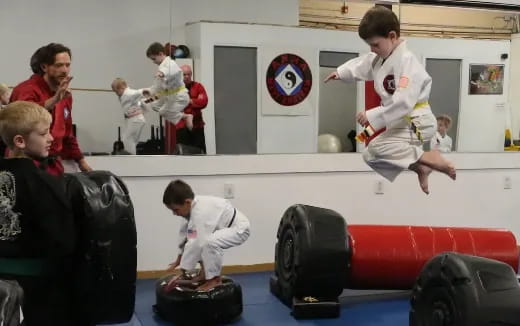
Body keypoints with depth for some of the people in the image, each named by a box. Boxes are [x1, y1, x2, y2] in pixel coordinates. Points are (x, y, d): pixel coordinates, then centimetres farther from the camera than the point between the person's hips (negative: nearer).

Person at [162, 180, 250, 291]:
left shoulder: (201, 213, -35)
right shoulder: (191, 206, -7)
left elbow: (198, 245, -35)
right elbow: (184, 233, 7)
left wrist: (183, 272, -27)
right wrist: (180, 258, 13)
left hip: (238, 228, -10)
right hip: (225, 227, 10)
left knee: (210, 242, -34)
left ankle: (215, 278, -13)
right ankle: (206, 273, 16)